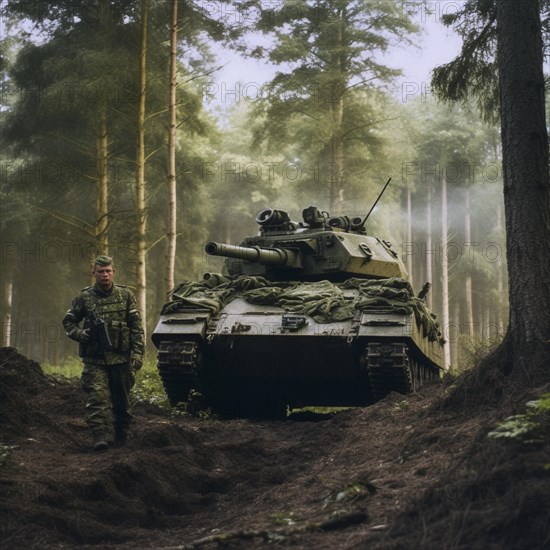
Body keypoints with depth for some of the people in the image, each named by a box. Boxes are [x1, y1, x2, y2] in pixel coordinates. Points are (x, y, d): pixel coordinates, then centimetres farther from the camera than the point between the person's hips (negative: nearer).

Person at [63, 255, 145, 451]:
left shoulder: (125, 295, 4)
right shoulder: (84, 298, 3)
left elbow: (137, 327, 4)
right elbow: (68, 322, 15)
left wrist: (138, 353, -4)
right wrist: (80, 334, -5)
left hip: (121, 358, 1)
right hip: (95, 359, -1)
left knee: (121, 400, 9)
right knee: (98, 397, -15)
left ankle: (120, 436, 23)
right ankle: (101, 436, -21)